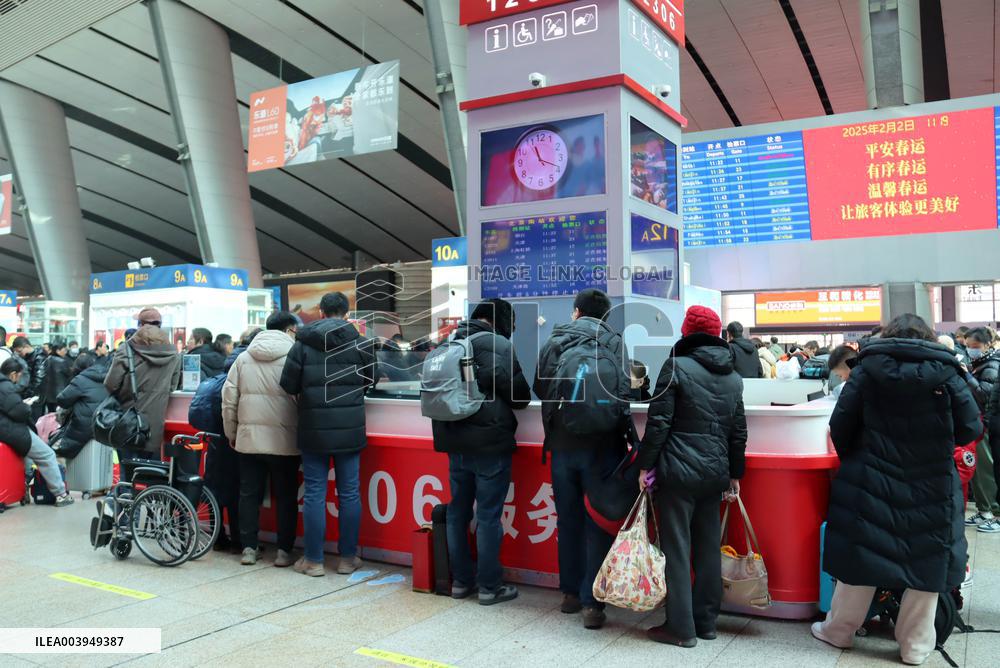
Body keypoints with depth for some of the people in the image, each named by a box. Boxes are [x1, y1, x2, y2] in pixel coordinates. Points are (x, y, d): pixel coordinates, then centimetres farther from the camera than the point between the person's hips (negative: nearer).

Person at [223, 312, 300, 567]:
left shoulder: (243, 357, 8)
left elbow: (229, 398, 8)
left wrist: (231, 433, 17)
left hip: (249, 438, 4)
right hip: (284, 440, -3)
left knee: (249, 494, 13)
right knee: (285, 497, 8)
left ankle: (249, 548, 18)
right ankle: (284, 551, 11)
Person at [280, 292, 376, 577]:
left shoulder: (303, 342, -3)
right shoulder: (360, 342, -2)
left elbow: (288, 385, -3)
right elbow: (371, 380, 5)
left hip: (313, 430, 0)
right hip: (350, 430, 0)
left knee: (314, 494, 7)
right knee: (349, 493, 8)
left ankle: (313, 560, 13)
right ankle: (348, 558, 16)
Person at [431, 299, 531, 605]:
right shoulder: (499, 346, -11)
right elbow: (519, 394, -11)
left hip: (454, 441, 6)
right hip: (490, 442, -6)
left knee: (457, 511, 15)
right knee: (488, 516, 3)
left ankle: (460, 580, 25)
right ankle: (489, 586, 12)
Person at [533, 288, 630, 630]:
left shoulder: (552, 343, 5)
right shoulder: (613, 341, -4)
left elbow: (538, 388, 15)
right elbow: (624, 391, -11)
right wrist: (622, 433, -3)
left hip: (562, 445, 3)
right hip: (601, 445, -3)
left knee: (568, 521, 15)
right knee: (598, 524, 4)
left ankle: (570, 593, 27)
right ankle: (591, 603, 4)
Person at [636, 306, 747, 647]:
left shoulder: (676, 366, -7)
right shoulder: (734, 376, 10)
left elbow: (658, 421, -11)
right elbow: (739, 431, 13)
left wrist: (645, 464, -4)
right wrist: (735, 474, 21)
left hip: (678, 470, -6)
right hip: (715, 472, 6)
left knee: (677, 548, 1)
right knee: (708, 548, 13)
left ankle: (681, 627, 7)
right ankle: (706, 622, 22)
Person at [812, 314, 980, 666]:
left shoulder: (868, 369, -3)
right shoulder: (945, 372, -3)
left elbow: (840, 425, -6)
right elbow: (970, 428, -4)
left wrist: (852, 459, 11)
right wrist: (935, 442, 15)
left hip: (872, 482, 0)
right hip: (930, 487, 0)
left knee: (861, 553, 10)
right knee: (926, 560, 12)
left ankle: (839, 630, 23)